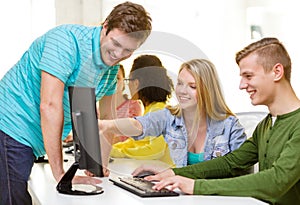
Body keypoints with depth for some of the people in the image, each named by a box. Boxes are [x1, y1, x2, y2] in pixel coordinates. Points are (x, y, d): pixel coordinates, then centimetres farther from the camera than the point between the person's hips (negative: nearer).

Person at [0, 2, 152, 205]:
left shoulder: (112, 69, 5)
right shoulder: (68, 40, -21)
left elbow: (106, 118, 18)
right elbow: (50, 106, -27)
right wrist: (60, 174, -24)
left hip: (30, 141, 8)